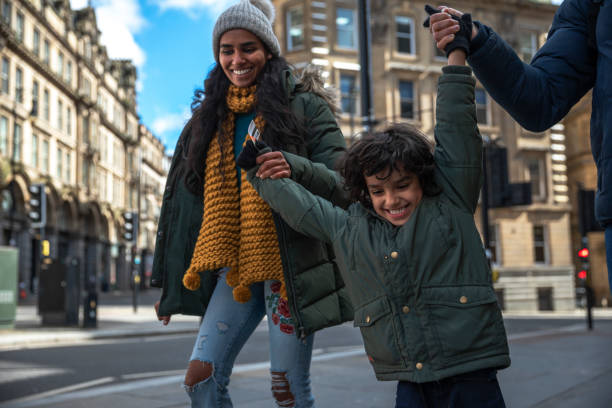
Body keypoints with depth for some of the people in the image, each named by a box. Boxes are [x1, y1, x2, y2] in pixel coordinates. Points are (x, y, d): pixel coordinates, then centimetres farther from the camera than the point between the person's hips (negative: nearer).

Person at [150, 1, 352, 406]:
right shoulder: (211, 115, 13)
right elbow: (188, 200, 17)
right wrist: (169, 283, 18)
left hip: (291, 263, -5)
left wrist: (294, 168, -30)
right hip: (235, 265, 5)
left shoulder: (304, 104, -2)